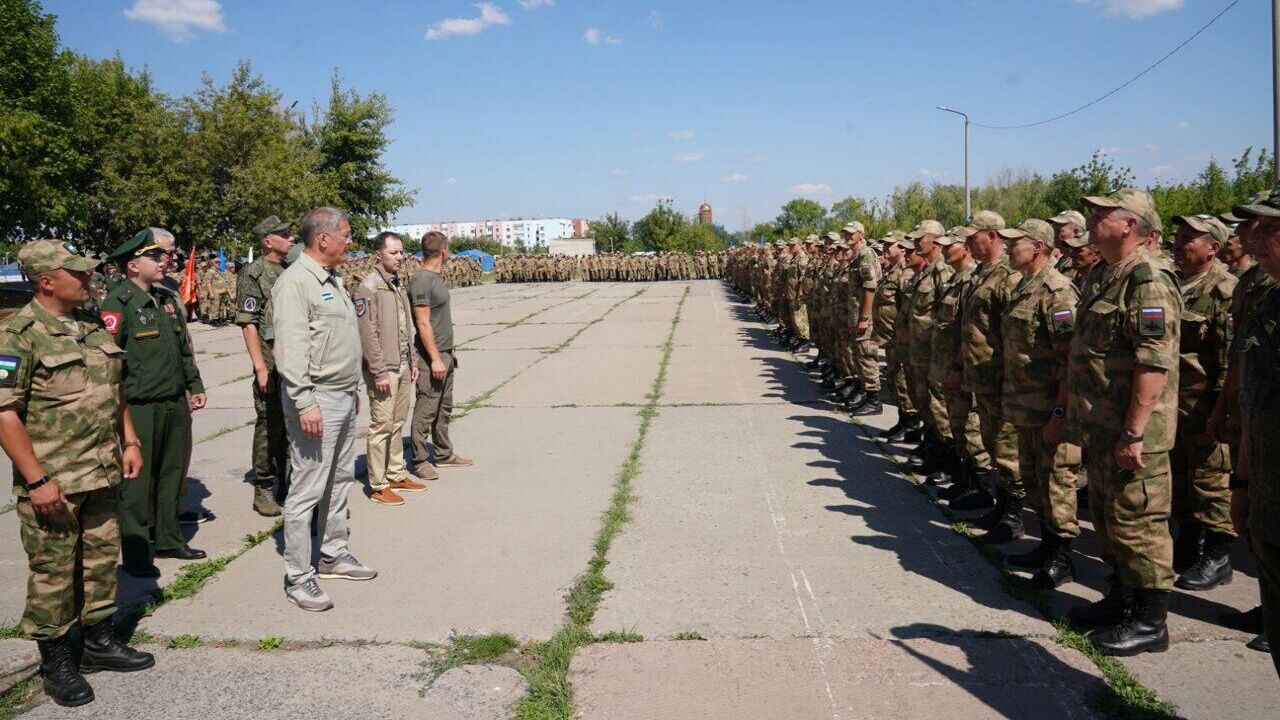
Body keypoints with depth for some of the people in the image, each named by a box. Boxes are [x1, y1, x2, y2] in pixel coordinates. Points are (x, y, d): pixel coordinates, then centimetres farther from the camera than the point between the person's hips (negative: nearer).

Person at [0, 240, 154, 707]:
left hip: (103, 474, 7)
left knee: (102, 559, 16)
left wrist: (130, 442, 12)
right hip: (52, 481, -7)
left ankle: (100, 642, 31)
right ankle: (55, 663, 20)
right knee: (53, 572, 5)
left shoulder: (92, 325, 10)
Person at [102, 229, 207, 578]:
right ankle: (135, 553, 12)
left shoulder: (167, 299, 13)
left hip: (175, 404, 8)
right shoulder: (118, 303, -11)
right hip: (140, 407, -7)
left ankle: (168, 539, 29)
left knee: (173, 473, 15)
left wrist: (194, 386, 17)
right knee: (137, 480, 1)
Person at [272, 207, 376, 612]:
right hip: (316, 399, -10)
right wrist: (305, 403, -26)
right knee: (307, 489, -4)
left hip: (343, 397, 10)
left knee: (339, 481, 17)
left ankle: (334, 556, 31)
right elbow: (291, 350, -21)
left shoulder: (331, 279, 15)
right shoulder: (295, 283, -15)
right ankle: (298, 578, 5)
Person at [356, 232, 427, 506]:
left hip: (402, 367, 8)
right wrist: (379, 372, -19)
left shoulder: (397, 284, 14)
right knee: (382, 426, -3)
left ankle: (396, 475, 25)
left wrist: (412, 362, 16)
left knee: (397, 423, 15)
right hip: (384, 370, -8)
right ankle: (378, 485, 6)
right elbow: (367, 333, -17)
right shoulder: (369, 287, -13)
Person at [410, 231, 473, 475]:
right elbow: (423, 323, -20)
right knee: (426, 411, -2)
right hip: (431, 357, -10)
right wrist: (435, 358, -21)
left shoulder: (436, 277, 14)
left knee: (444, 408, 16)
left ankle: (444, 454, 27)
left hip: (444, 354, 10)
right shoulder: (421, 280, -16)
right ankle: (420, 460, 7)